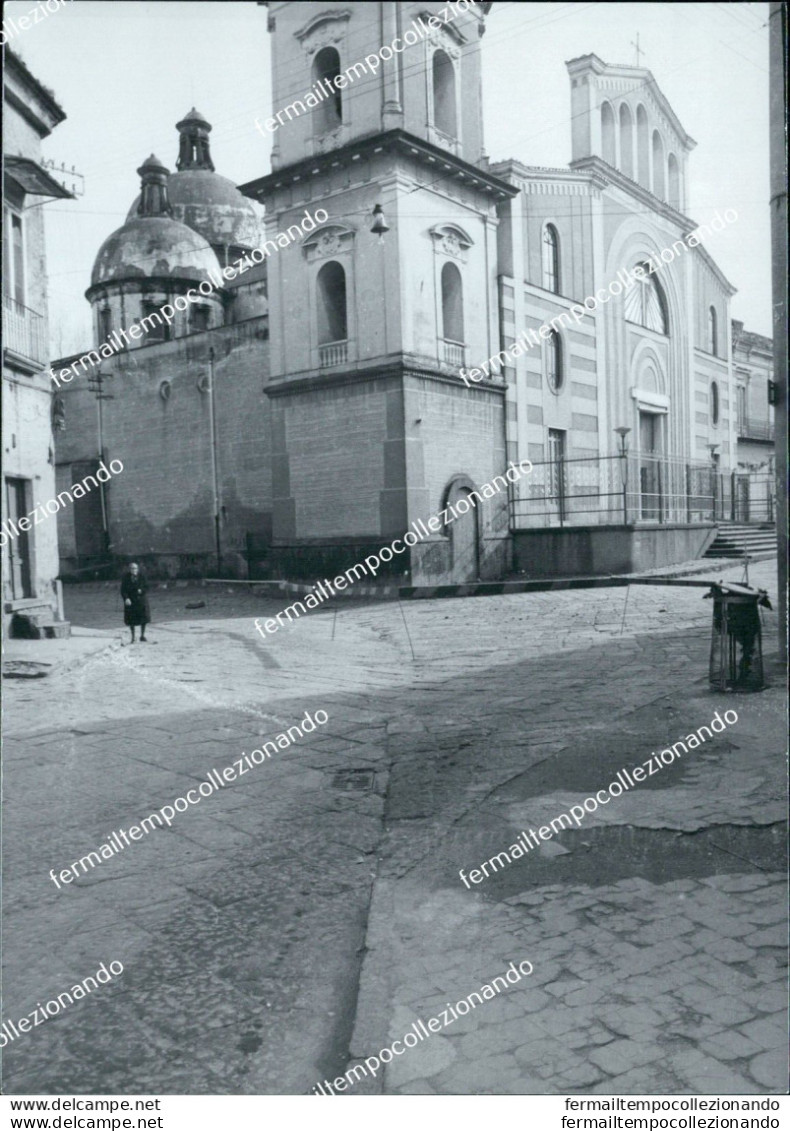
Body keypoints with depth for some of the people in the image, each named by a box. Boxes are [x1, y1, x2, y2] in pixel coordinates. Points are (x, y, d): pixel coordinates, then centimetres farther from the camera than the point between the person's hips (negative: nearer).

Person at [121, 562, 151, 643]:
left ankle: (142, 636, 15)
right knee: (131, 621, 6)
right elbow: (123, 590, -6)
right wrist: (126, 598, -21)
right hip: (130, 601, 0)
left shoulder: (141, 577, -3)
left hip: (141, 600, 0)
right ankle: (132, 638, 19)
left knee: (143, 620, 0)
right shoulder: (126, 577, -4)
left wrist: (141, 591, -20)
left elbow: (146, 587, 1)